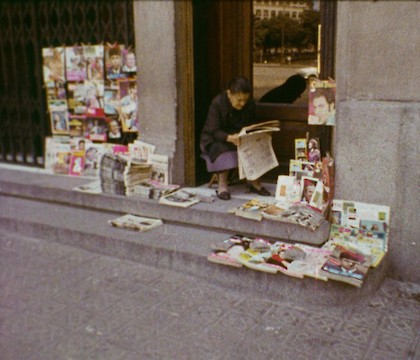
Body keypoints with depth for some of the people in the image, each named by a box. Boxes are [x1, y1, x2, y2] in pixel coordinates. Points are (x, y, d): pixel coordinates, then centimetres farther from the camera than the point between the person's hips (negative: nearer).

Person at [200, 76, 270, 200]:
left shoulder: (250, 104, -7)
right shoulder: (217, 103, -21)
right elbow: (214, 131, -25)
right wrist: (230, 138, -45)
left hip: (240, 138, 4)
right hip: (215, 140, -4)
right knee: (223, 148, -36)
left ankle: (254, 182, -12)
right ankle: (222, 185, -25)